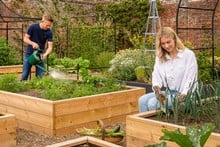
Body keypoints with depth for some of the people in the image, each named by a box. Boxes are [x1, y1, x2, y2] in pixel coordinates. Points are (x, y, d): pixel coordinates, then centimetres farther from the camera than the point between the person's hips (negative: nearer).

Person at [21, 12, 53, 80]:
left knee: (40, 76, -1)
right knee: (24, 75, 3)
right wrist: (33, 43, -26)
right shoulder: (33, 27, -14)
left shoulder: (49, 32, -11)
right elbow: (25, 39, -7)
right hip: (29, 54, -1)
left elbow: (50, 46, -13)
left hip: (40, 55, 1)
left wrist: (45, 54, -32)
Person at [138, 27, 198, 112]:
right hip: (168, 92, 6)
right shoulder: (160, 57, 11)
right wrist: (157, 89, -20)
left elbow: (189, 79, -11)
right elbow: (156, 75, 1)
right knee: (142, 100, -17)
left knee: (153, 103, -24)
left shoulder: (188, 55, -6)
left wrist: (182, 96, -25)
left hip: (184, 95, -6)